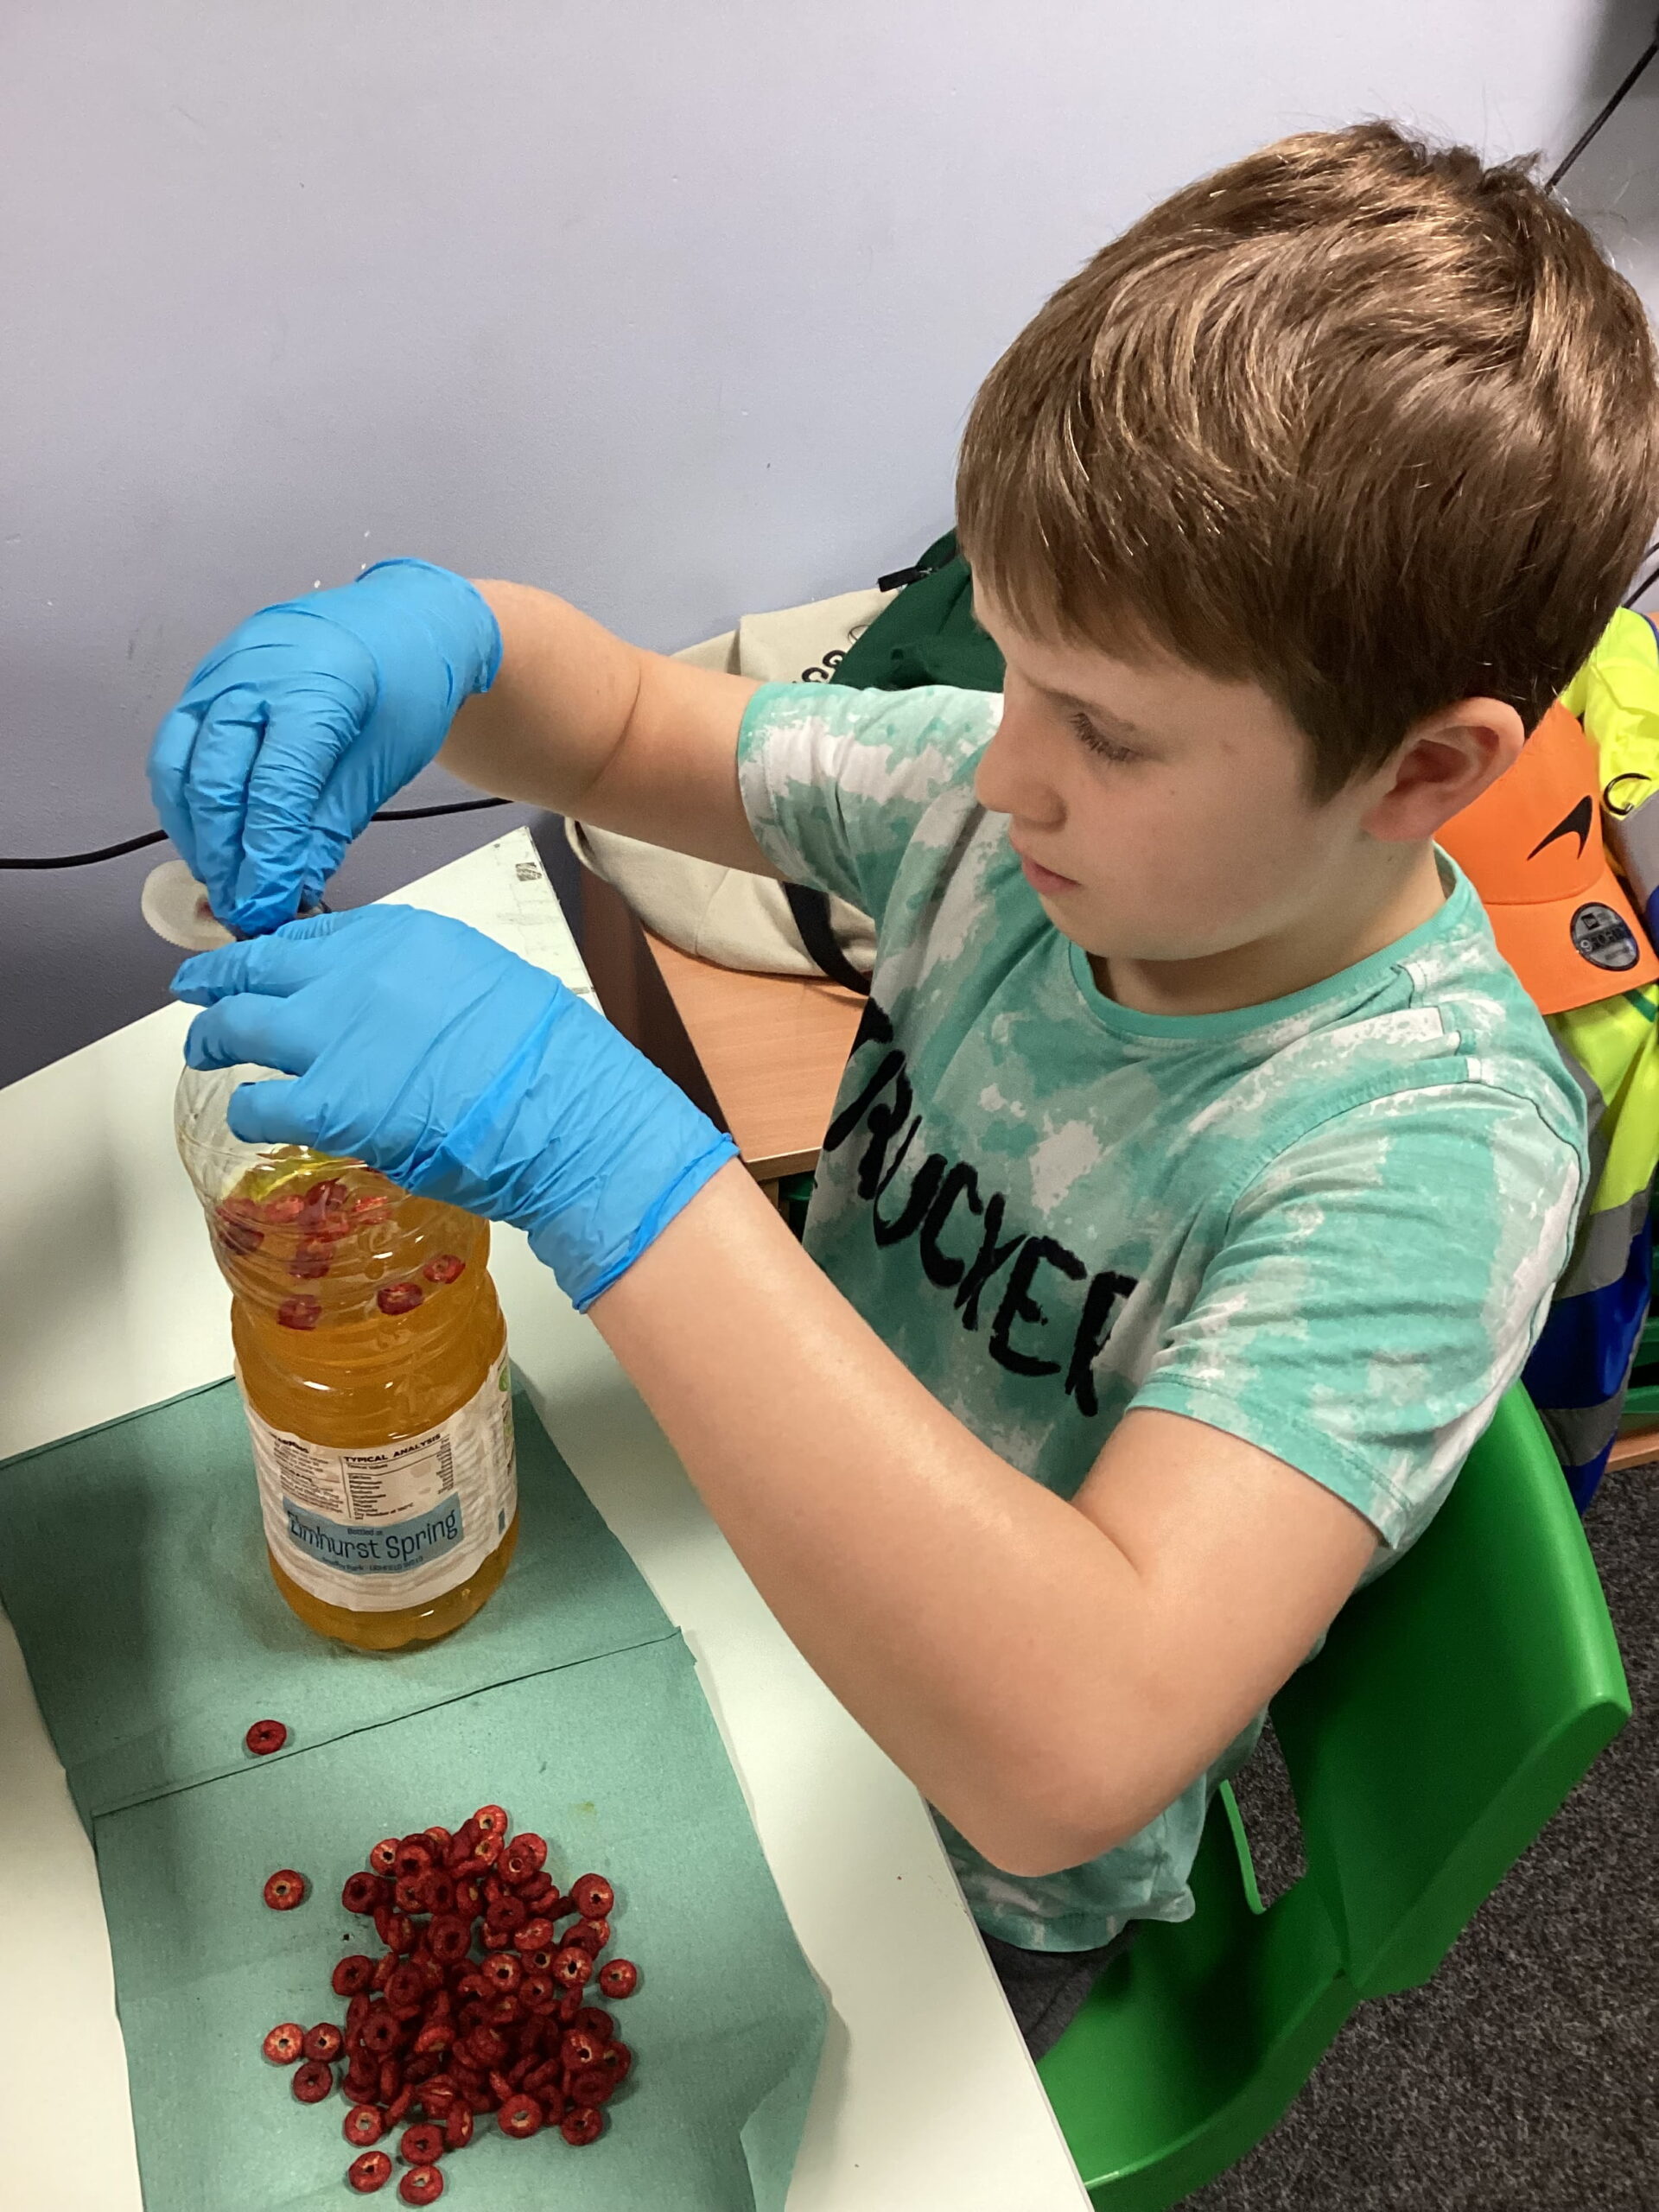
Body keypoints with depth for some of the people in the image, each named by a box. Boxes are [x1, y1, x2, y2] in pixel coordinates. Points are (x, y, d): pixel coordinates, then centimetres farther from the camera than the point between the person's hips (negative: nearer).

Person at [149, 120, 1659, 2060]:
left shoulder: (1423, 1153, -35)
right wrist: (436, 633, -26)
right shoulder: (1004, 805, -17)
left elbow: (1067, 1748, -46)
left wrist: (606, 1159, -50)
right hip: (763, 1603, 5)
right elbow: (621, 727, -2)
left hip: (973, 1902, -4)